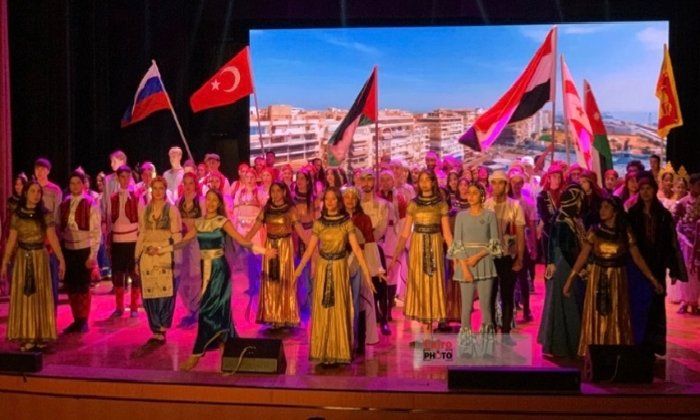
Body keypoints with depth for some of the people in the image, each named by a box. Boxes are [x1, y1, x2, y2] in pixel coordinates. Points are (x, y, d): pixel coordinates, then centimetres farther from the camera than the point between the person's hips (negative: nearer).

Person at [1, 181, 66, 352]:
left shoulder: (45, 215, -2)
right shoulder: (17, 215, 1)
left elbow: (53, 239, -6)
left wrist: (61, 260, -12)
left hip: (40, 257, -1)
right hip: (22, 258, 1)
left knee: (40, 296, 4)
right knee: (23, 296, 3)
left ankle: (41, 335, 13)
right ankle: (27, 336, 11)